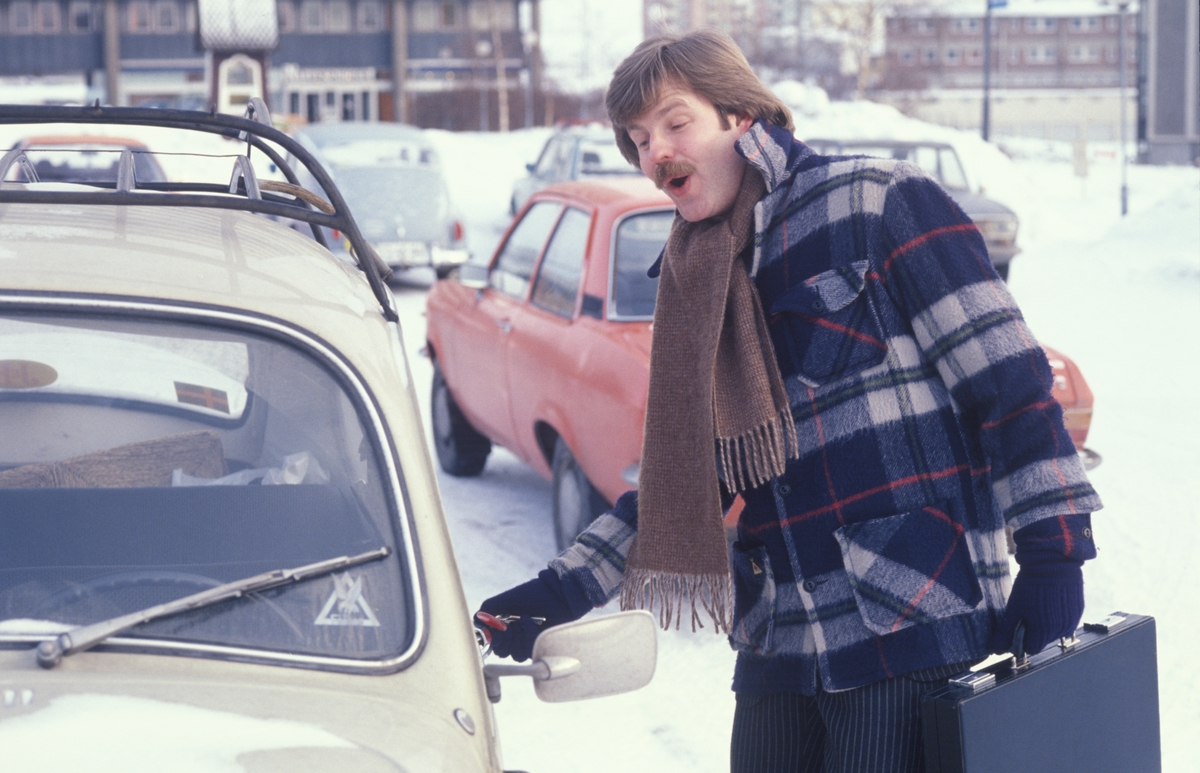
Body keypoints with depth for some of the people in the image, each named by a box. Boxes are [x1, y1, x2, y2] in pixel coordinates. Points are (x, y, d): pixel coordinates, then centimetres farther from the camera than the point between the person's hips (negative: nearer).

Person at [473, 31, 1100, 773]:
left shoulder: (878, 204, -5)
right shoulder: (697, 287, 16)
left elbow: (1006, 374, -8)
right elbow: (681, 479, 18)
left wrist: (1054, 550, -12)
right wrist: (564, 590, 8)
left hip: (913, 625, -6)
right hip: (778, 651, 7)